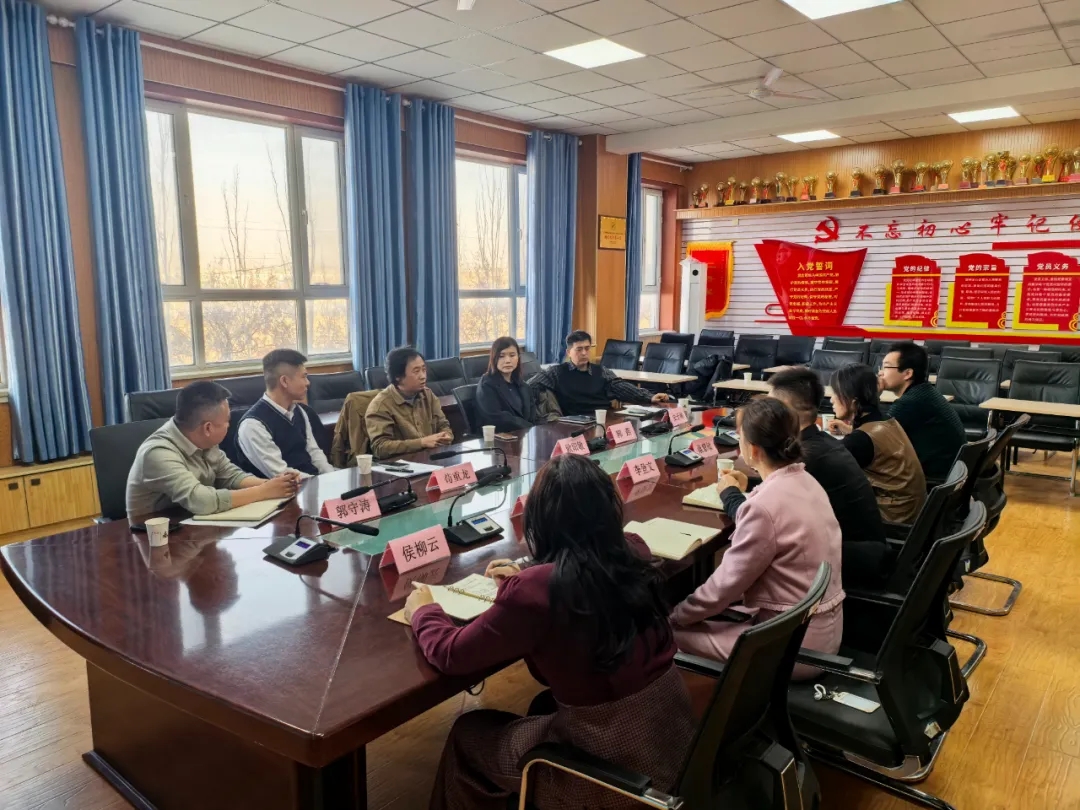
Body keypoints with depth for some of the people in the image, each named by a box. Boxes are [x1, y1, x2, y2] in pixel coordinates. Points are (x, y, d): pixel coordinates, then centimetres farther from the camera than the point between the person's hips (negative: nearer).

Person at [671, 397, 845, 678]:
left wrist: (674, 616, -4)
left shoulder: (765, 505, -25)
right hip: (825, 630, 9)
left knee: (673, 632, -1)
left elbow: (725, 585, -17)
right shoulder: (806, 482, -1)